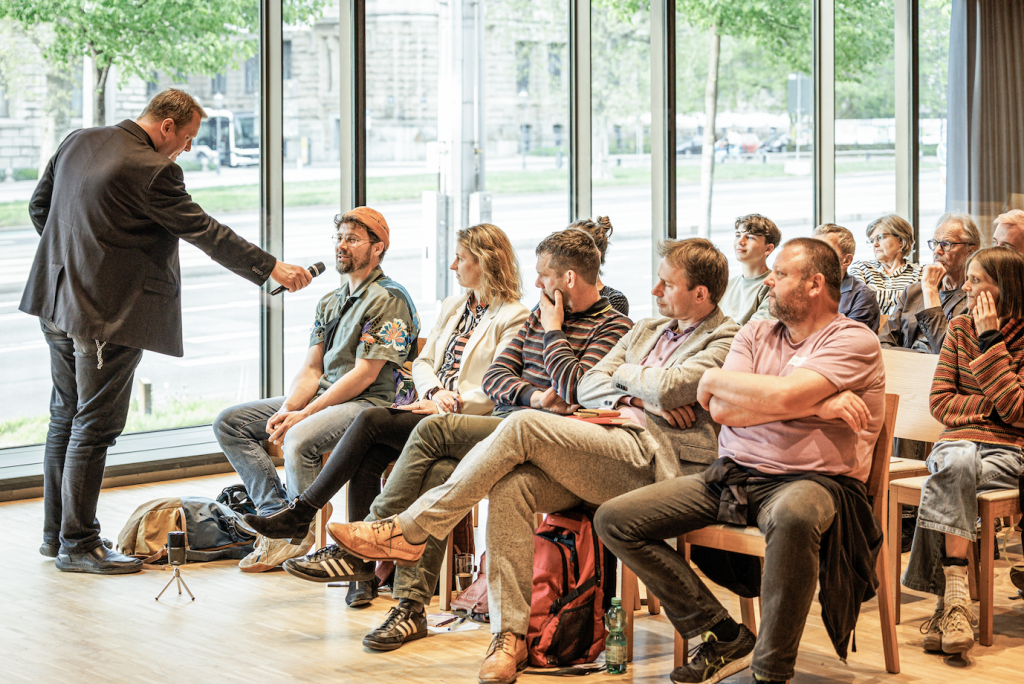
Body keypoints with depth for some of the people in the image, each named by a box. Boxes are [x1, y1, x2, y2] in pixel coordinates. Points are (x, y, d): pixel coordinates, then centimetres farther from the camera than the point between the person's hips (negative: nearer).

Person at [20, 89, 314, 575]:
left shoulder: (77, 142, 8)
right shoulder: (152, 170, -17)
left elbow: (39, 205, 16)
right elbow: (203, 231, -15)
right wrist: (272, 268, -10)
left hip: (58, 302, 9)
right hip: (109, 313, -9)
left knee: (66, 417, 16)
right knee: (95, 425, -1)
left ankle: (56, 533, 25)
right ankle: (78, 544, 6)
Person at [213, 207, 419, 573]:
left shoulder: (389, 300, -10)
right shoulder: (329, 302, 17)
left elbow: (363, 375, -16)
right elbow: (311, 369, 12)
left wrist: (303, 415, -18)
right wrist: (286, 410, -8)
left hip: (368, 403, -9)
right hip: (322, 397, 9)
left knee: (300, 440, -36)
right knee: (229, 422, -2)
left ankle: (298, 533, -14)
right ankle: (277, 514, -10)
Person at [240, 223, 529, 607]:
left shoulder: (513, 317, -2)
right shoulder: (452, 307, 24)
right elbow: (422, 362, 18)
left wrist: (449, 404, -16)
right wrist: (435, 391, -3)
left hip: (465, 422, -7)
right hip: (430, 410, 7)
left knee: (370, 420, -25)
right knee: (367, 458, -23)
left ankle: (301, 514, -17)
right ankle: (362, 568, -23)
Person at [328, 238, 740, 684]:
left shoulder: (726, 341, 2)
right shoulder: (648, 329, 27)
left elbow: (666, 387, -16)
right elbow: (587, 384, 19)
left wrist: (626, 373, 5)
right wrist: (633, 399, -1)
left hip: (651, 458, -7)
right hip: (608, 444, 8)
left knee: (523, 425, -25)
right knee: (510, 488, -23)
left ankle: (408, 531, -18)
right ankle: (510, 636, -21)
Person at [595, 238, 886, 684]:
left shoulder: (853, 341, -3)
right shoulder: (756, 334, 15)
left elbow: (783, 397, -20)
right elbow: (720, 409, -3)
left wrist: (716, 378, -4)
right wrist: (815, 405, -11)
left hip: (809, 480, -6)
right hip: (732, 477, 7)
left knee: (793, 516, -44)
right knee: (614, 520, -6)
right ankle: (726, 638, -3)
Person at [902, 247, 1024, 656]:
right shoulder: (960, 328, 11)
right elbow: (940, 403, 8)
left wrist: (991, 342, -13)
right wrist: (991, 406, -8)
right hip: (958, 441, 3)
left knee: (945, 483, -33)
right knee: (957, 462, -35)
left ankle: (946, 601, -29)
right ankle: (955, 597, -40)